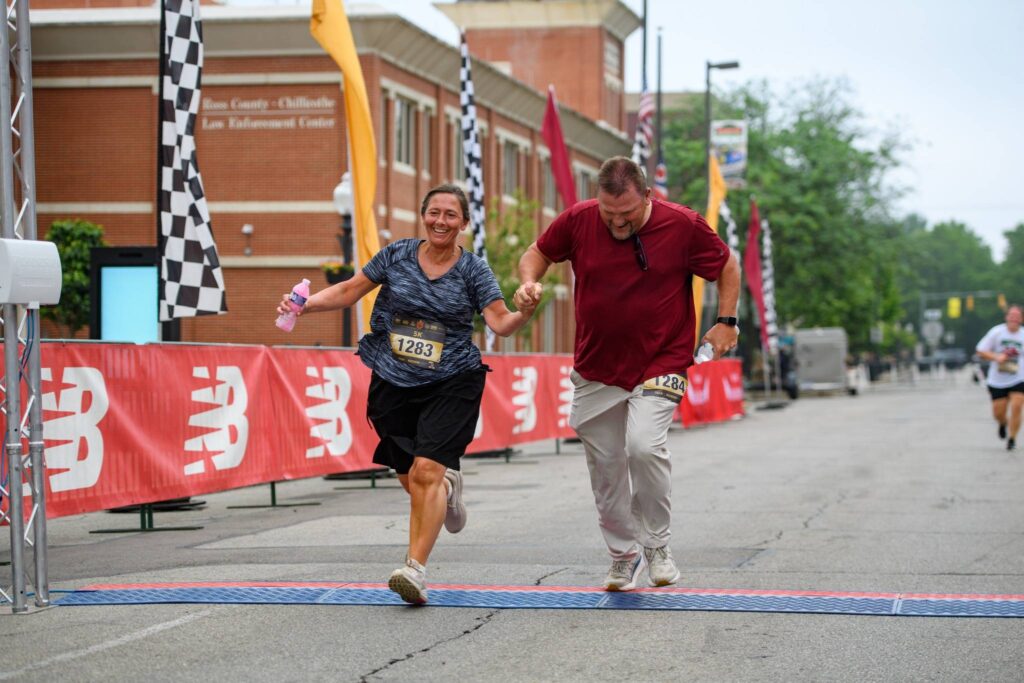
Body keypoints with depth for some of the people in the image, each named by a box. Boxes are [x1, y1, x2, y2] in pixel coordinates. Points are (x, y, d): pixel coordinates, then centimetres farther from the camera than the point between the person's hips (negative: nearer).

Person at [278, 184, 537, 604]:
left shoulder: (473, 270, -1)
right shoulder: (396, 256, 4)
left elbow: (500, 322, -9)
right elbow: (349, 292, 10)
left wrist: (523, 313, -30)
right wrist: (304, 305, -4)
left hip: (450, 384, -3)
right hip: (394, 382, 3)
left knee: (427, 470, -19)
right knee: (410, 479, 9)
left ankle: (415, 569, -20)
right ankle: (449, 485, 47)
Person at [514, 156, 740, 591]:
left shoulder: (683, 225, -11)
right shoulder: (577, 221, -6)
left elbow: (727, 266, 5)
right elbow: (540, 252, 11)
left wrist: (726, 321, -2)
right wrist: (529, 281, -9)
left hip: (660, 364, -3)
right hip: (595, 370, 3)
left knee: (644, 445, -25)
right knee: (605, 466, 8)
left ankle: (657, 544, -3)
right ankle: (624, 555, 29)